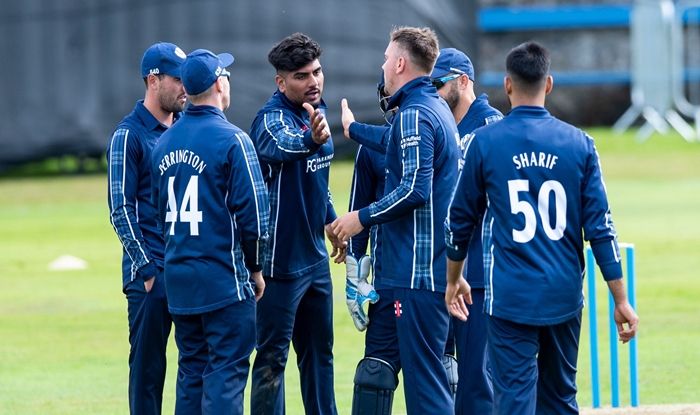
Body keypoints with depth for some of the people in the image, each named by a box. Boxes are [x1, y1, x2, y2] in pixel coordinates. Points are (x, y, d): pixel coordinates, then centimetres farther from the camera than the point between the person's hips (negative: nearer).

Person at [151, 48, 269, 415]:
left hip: (178, 277, 7)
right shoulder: (231, 140, -11)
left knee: (191, 370, 13)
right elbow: (252, 213, -12)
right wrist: (255, 268, -1)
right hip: (224, 280, -6)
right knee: (226, 372, -5)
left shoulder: (164, 143, 9)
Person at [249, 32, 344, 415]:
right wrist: (311, 140, -63)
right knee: (273, 355, -3)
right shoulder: (272, 118, -18)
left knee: (319, 350, 17)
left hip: (315, 256, 9)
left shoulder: (316, 113, 8)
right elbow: (277, 146, -43)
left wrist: (331, 222, 25)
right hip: (280, 258, -9)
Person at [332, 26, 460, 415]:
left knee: (424, 376, -8)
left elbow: (414, 189, -23)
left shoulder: (413, 113, -15)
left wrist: (362, 217, -14)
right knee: (378, 356, 14)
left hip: (418, 271, -10)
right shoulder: (437, 108, 17)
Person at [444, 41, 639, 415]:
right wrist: (620, 300, 3)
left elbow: (460, 220, 6)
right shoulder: (578, 143, 0)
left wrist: (453, 280, 22)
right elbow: (600, 227, -1)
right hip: (564, 298, 3)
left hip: (510, 297, -3)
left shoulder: (484, 142, -3)